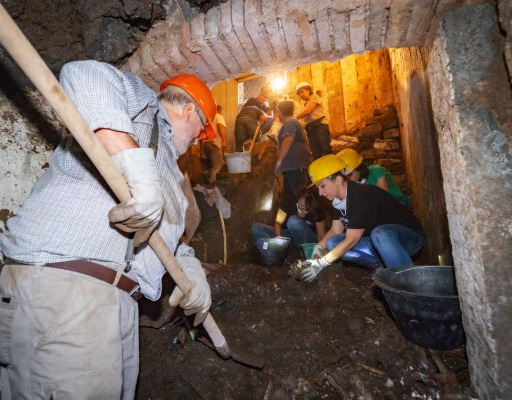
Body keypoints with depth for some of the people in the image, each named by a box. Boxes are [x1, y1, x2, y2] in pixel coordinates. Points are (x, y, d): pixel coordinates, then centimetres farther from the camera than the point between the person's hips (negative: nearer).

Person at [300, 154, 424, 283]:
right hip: (379, 240, 8)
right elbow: (335, 231, 2)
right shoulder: (339, 198, -2)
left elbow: (351, 240, -28)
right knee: (332, 243, -11)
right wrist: (317, 248, -15)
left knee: (380, 233, -41)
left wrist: (321, 264, -26)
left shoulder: (362, 196, -28)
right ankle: (380, 265, -5)